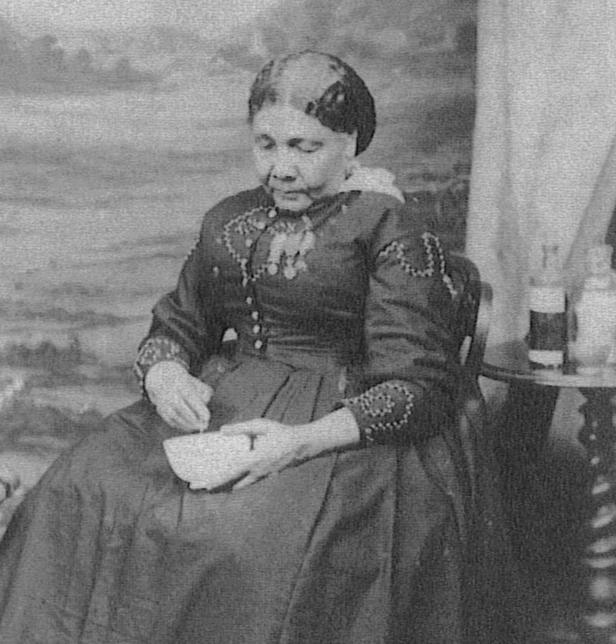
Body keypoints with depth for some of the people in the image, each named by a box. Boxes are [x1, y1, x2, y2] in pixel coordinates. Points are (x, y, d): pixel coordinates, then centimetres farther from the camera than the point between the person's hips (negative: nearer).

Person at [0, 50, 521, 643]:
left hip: (342, 428, -5)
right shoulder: (228, 221, 14)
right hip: (221, 404, 5)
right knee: (72, 492, -16)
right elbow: (175, 325, 20)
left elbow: (417, 387, -10)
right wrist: (164, 374, -5)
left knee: (258, 539, -33)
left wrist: (304, 440, -23)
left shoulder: (391, 229, -4)